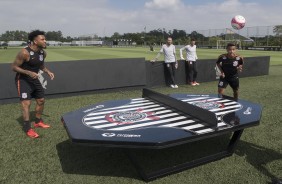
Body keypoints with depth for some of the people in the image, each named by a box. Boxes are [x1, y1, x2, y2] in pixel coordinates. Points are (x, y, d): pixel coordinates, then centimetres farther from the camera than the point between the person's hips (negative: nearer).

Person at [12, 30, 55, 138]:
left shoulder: (43, 53, -2)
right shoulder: (25, 53, -25)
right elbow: (14, 67, -20)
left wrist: (48, 72, -2)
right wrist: (28, 72, -31)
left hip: (34, 79, 8)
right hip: (23, 80, -7)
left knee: (41, 101, 12)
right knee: (26, 103, -12)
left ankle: (38, 122, 31)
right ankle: (28, 129, -4)